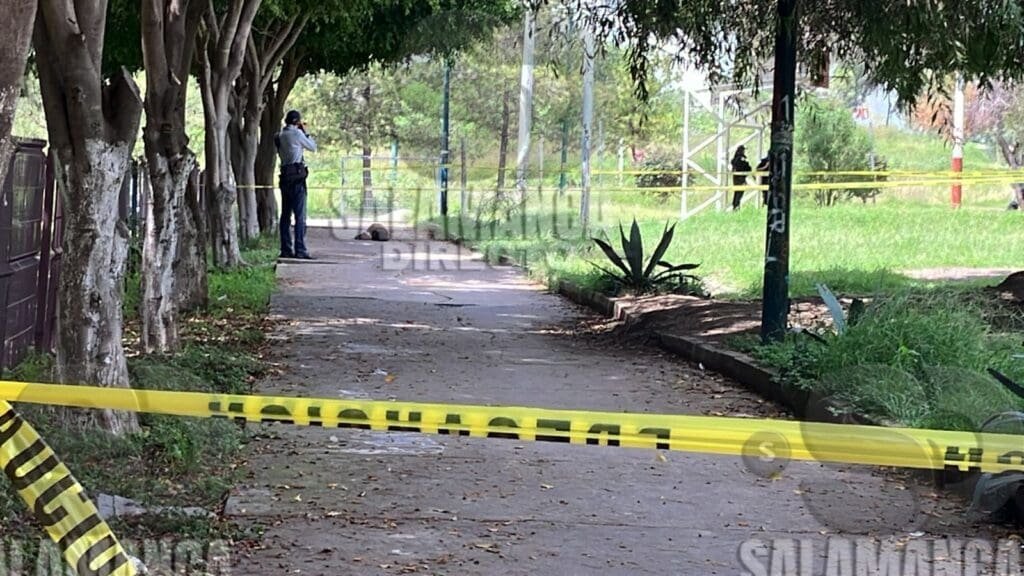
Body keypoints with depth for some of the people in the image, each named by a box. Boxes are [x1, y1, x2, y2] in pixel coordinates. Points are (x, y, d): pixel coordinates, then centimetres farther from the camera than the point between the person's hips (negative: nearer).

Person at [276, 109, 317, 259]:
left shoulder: (280, 136, 12)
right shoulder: (296, 134, -9)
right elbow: (313, 147, 0)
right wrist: (305, 132, 11)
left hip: (285, 176, 8)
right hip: (297, 176, -8)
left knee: (285, 214, 9)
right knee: (300, 215, -7)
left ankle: (286, 249, 10)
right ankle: (300, 250, -11)